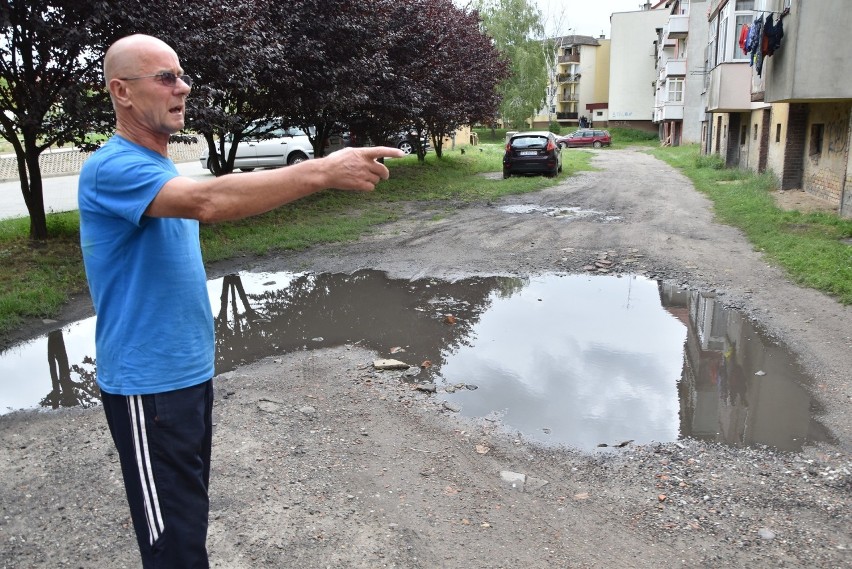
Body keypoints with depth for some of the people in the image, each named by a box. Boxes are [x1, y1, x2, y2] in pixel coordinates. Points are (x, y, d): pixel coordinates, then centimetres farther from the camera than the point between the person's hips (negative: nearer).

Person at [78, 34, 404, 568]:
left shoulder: (165, 169, 11)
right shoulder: (111, 169, -19)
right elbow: (207, 200, -36)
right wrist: (322, 171, -40)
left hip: (191, 369, 9)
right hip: (148, 383, -9)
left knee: (191, 506, 21)